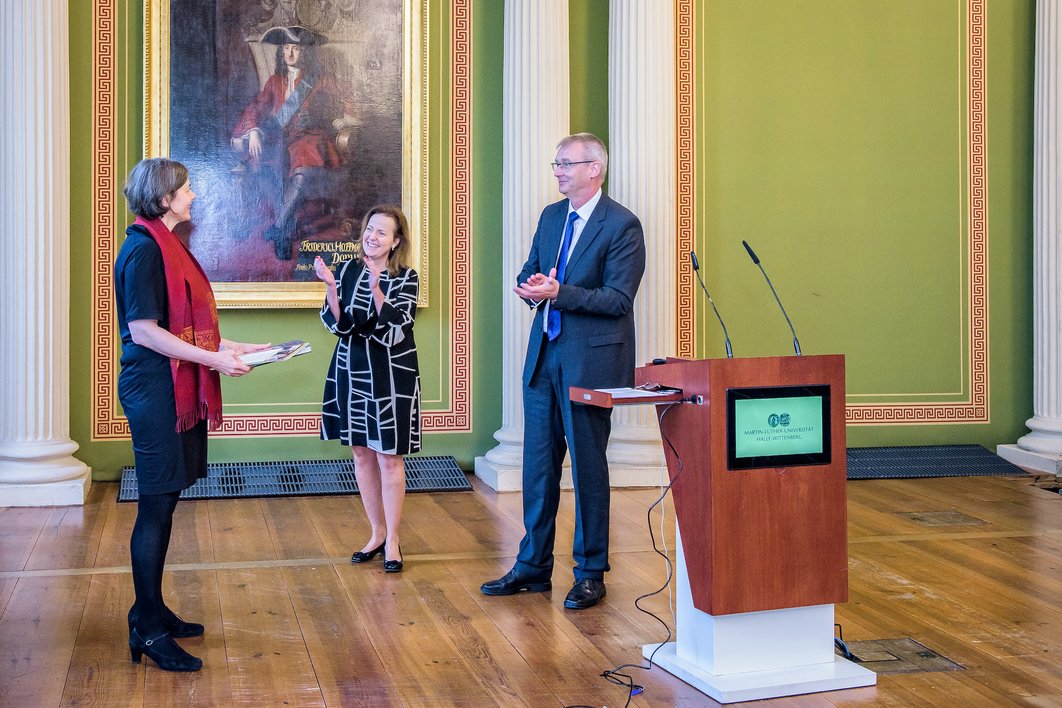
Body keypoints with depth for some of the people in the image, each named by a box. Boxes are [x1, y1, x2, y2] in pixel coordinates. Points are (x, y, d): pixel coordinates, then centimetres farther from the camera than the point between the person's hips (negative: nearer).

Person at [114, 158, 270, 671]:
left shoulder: (165, 246, 16)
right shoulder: (143, 250, -14)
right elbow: (143, 331, -20)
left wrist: (224, 347, 12)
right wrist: (215, 359, -19)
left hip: (175, 391, 10)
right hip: (153, 392, -10)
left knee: (162, 505, 15)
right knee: (156, 508, -4)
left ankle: (151, 610, 26)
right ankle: (149, 631, 5)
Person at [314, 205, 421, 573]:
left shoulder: (406, 278, -8)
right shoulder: (348, 270, 0)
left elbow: (395, 332, -17)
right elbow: (338, 325, -5)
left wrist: (377, 290, -29)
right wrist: (330, 288, -21)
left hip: (391, 376, -4)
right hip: (351, 372, 4)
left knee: (389, 457, 0)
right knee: (361, 454, 11)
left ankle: (392, 539, 13)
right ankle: (377, 533, 25)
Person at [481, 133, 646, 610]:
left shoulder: (622, 225, -10)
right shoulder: (550, 216, 12)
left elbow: (619, 299, -16)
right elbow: (529, 271, 19)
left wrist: (558, 292, -22)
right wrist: (531, 286, -6)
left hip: (591, 359, -7)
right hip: (544, 355, 7)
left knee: (588, 464, 2)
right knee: (538, 463, 11)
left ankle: (591, 574, 14)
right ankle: (533, 566, 23)